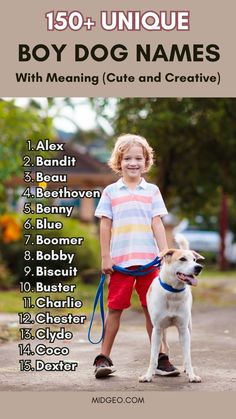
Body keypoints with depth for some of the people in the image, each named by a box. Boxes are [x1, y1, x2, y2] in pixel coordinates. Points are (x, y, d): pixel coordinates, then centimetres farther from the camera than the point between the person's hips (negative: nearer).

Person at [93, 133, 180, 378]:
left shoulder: (152, 191, 9)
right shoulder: (111, 192, 6)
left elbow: (157, 224, 5)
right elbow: (105, 225, 4)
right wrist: (105, 257, -1)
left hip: (148, 259, 1)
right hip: (120, 260, -1)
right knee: (115, 309, 4)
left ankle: (161, 358, 11)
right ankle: (103, 358, 12)